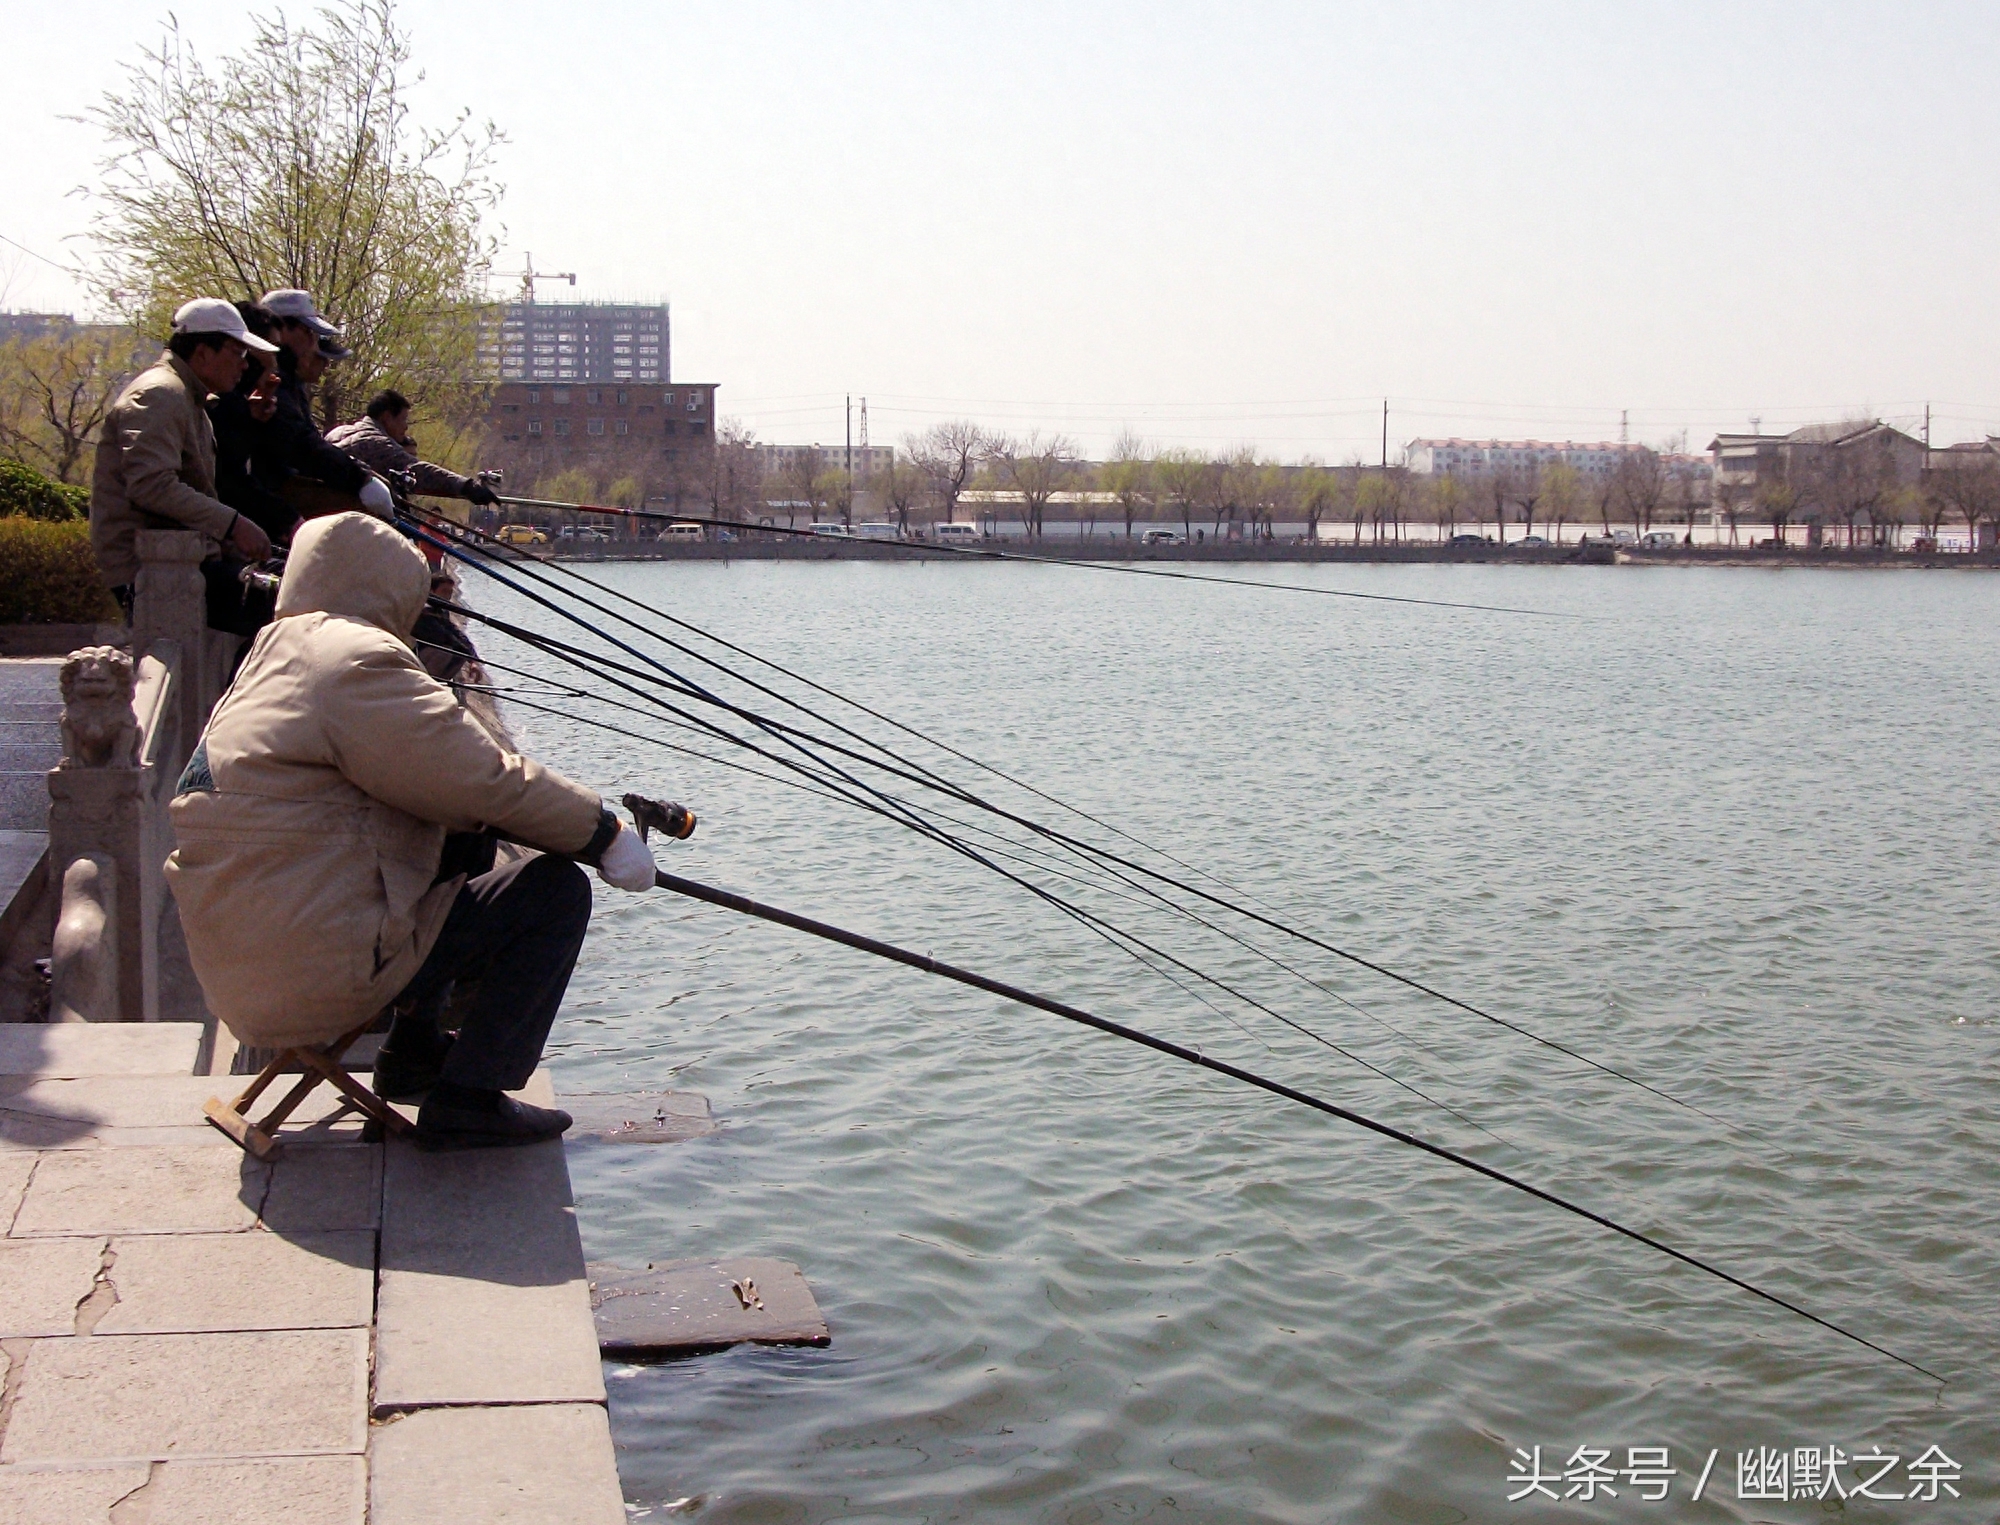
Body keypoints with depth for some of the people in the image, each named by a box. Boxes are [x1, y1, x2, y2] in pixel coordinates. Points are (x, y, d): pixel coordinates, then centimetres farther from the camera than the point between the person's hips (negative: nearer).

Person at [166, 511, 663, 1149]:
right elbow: (483, 780, -14)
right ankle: (466, 1101, -6)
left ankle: (414, 1049, 30)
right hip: (318, 969, -10)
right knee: (555, 892, -6)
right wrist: (602, 831, -1)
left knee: (456, 855, 28)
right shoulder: (357, 660, -13)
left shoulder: (270, 662, 18)